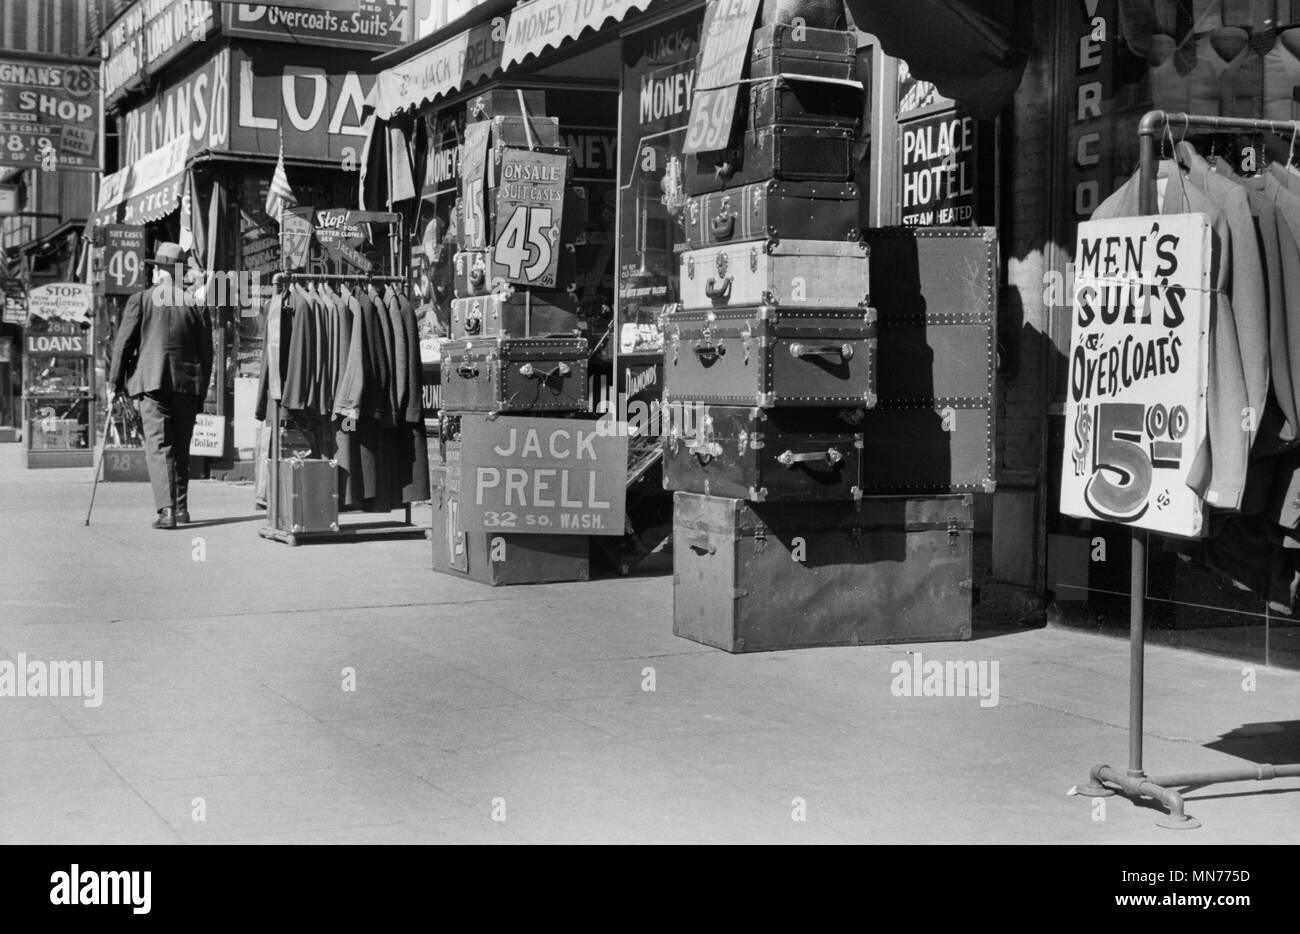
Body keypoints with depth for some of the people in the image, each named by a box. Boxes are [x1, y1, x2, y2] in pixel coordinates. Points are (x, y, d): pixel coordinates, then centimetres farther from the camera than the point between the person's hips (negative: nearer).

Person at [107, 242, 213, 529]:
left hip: (151, 383, -3)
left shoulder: (140, 300, 1)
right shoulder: (197, 305, 7)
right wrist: (201, 393, 14)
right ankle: (181, 508, 20)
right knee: (181, 447, 14)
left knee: (158, 446, -4)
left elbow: (123, 343, -2)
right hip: (187, 383, 3)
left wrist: (114, 383, 6)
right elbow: (206, 352, 7)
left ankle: (166, 509, -17)